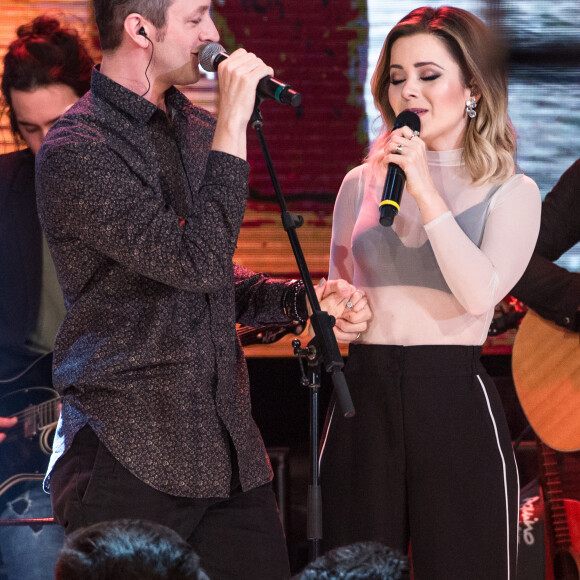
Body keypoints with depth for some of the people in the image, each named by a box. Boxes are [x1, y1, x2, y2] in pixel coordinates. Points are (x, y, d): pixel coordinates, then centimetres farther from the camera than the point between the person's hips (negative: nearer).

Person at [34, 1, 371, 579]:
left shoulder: (196, 129, 15)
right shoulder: (75, 151, -12)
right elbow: (196, 262, -22)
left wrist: (304, 299, 9)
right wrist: (231, 128, -19)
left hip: (227, 453, 8)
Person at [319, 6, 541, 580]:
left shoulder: (511, 192, 3)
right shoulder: (361, 184, 12)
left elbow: (482, 293, -14)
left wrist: (427, 194, -14)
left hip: (456, 403, -3)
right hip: (363, 402, 3)